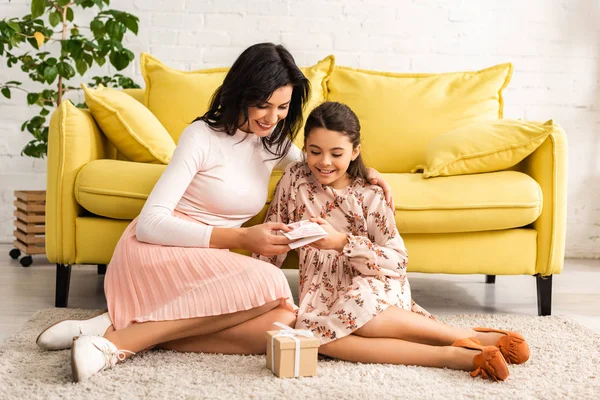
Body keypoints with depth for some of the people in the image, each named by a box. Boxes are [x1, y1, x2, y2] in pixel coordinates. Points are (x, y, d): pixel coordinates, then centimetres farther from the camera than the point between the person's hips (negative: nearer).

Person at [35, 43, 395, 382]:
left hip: (205, 270, 7)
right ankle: (120, 340, -27)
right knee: (271, 285, -31)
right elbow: (150, 223, -17)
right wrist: (241, 238, -24)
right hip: (154, 253, -7)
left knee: (284, 321, -24)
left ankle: (119, 326, -21)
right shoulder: (203, 136, -10)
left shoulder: (274, 143, 9)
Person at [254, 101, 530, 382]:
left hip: (374, 284, -2)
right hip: (321, 293, 3)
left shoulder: (370, 193, -6)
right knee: (310, 332, -34)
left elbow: (398, 261, -11)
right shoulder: (294, 179, 0)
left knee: (358, 310, -40)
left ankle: (469, 337, -25)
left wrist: (341, 242, -24)